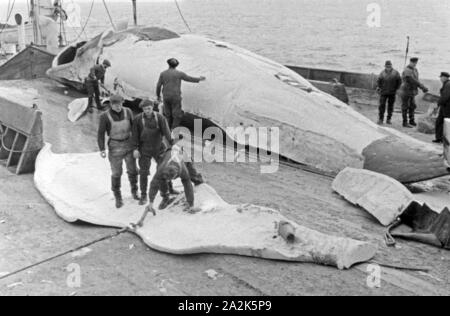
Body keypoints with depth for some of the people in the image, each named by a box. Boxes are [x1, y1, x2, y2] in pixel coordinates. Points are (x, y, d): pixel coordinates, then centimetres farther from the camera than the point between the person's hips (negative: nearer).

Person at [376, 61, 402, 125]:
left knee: (390, 106, 6)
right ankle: (381, 119, 1)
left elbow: (399, 81, 6)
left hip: (392, 93, 1)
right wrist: (378, 87, -6)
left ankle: (389, 119, 14)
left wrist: (396, 88, 2)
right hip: (383, 92, -1)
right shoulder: (382, 73, 0)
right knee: (382, 105, -7)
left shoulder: (395, 73, -1)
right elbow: (378, 81, 8)